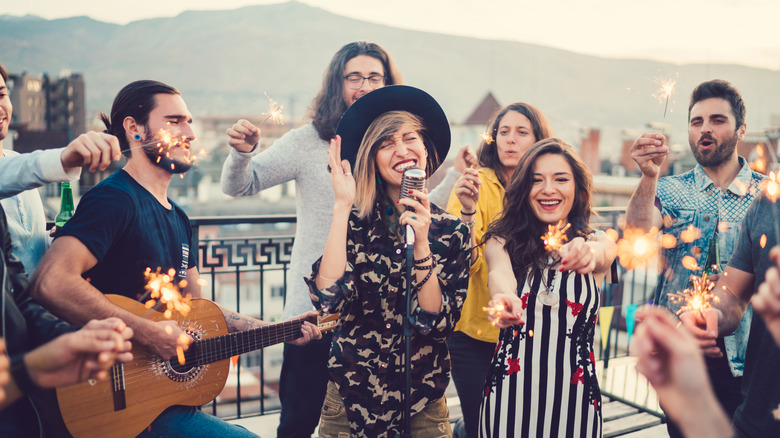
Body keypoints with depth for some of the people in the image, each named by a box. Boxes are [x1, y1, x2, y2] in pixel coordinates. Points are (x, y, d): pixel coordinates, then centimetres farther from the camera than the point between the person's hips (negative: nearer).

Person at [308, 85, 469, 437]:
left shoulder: (452, 231, -5)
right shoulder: (356, 222, -8)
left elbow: (438, 325, -13)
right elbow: (328, 297, -23)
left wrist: (420, 243, -24)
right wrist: (342, 205, -22)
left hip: (423, 402, 1)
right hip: (351, 395, 0)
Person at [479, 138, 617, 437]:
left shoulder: (597, 243, 1)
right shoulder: (502, 242, -2)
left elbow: (602, 253, -23)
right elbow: (499, 272, -24)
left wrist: (589, 253, -47)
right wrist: (504, 299, -47)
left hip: (574, 398, 1)